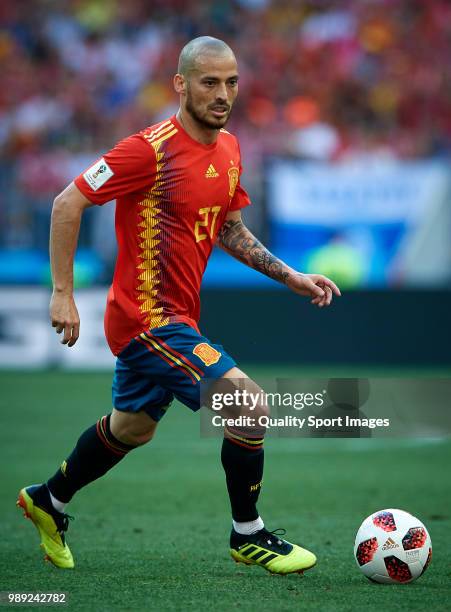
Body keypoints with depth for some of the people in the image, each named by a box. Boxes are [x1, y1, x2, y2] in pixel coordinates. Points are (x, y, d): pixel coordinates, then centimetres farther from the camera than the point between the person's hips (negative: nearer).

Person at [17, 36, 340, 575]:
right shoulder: (153, 150, -20)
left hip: (175, 317, 9)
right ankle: (248, 535, 1)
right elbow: (68, 203, -16)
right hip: (149, 319, -9)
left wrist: (293, 278, 9)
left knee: (130, 429, 25)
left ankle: (48, 501, 46)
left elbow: (228, 230, 19)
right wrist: (63, 293, -17)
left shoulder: (228, 148, 6)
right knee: (247, 404, -16)